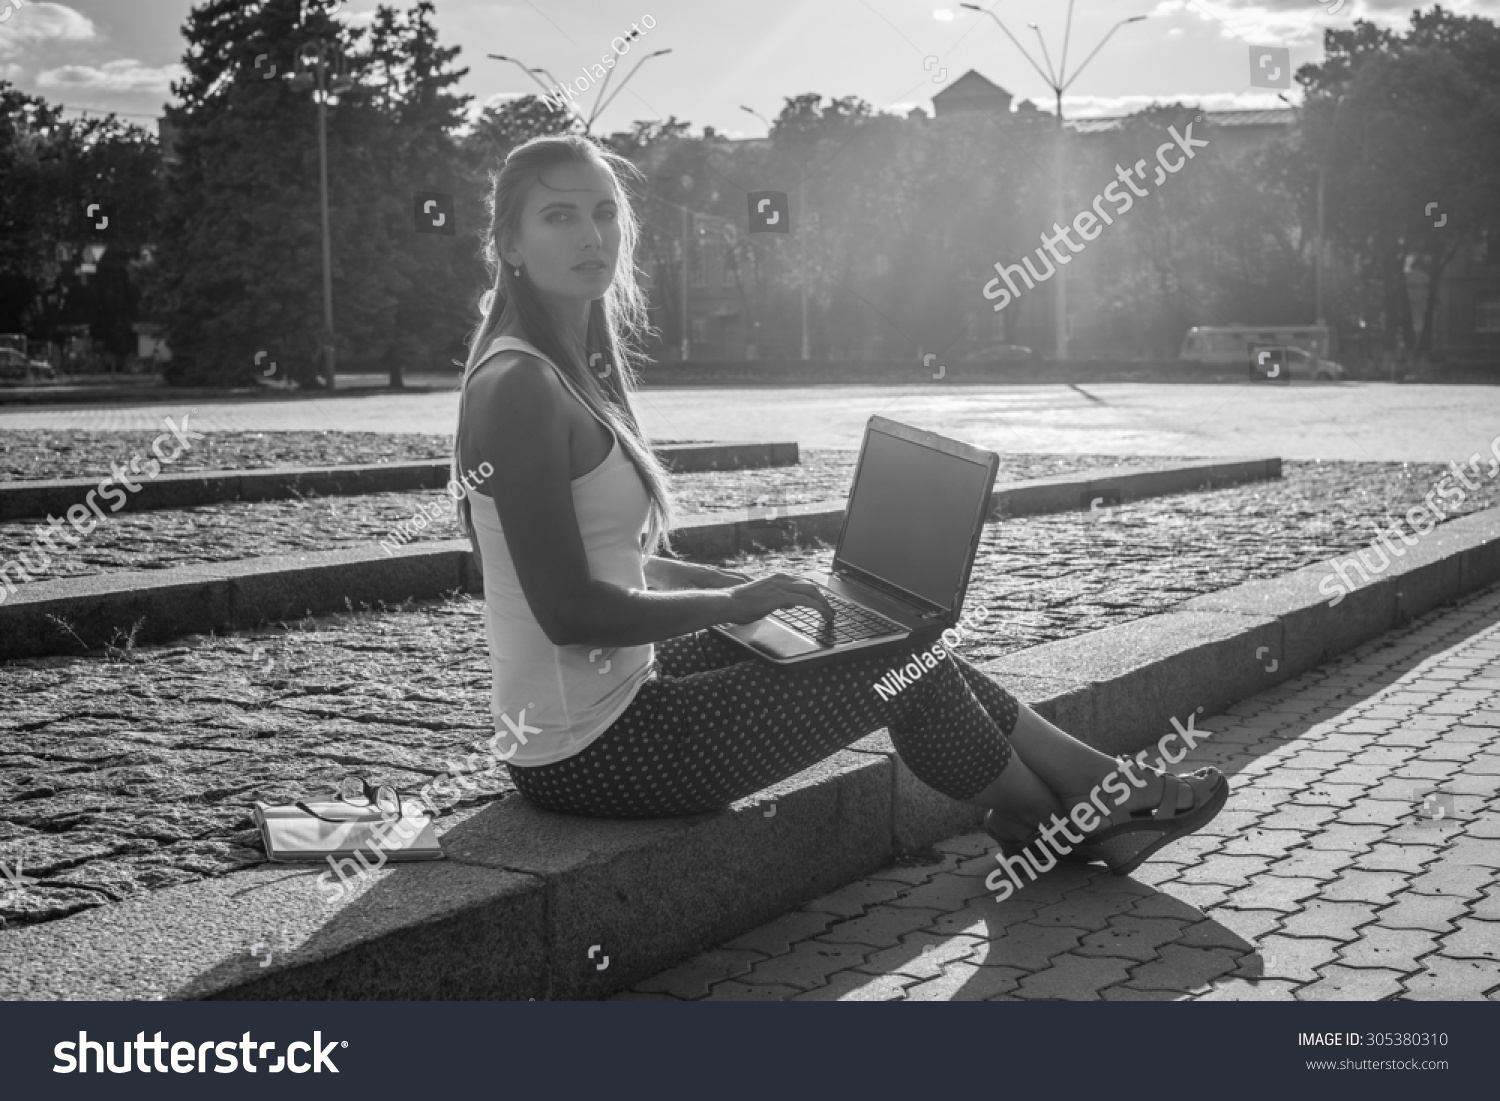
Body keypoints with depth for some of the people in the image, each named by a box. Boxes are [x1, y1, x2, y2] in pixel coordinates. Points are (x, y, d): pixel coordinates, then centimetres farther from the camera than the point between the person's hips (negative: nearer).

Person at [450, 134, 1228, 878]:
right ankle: (1047, 818, 24)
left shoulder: (567, 370, 10)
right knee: (898, 667, -2)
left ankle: (1095, 780, 19)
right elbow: (569, 610, -24)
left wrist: (745, 585, 8)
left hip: (615, 690, 9)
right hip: (587, 752, -9)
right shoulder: (520, 387, -21)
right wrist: (734, 601, -12)